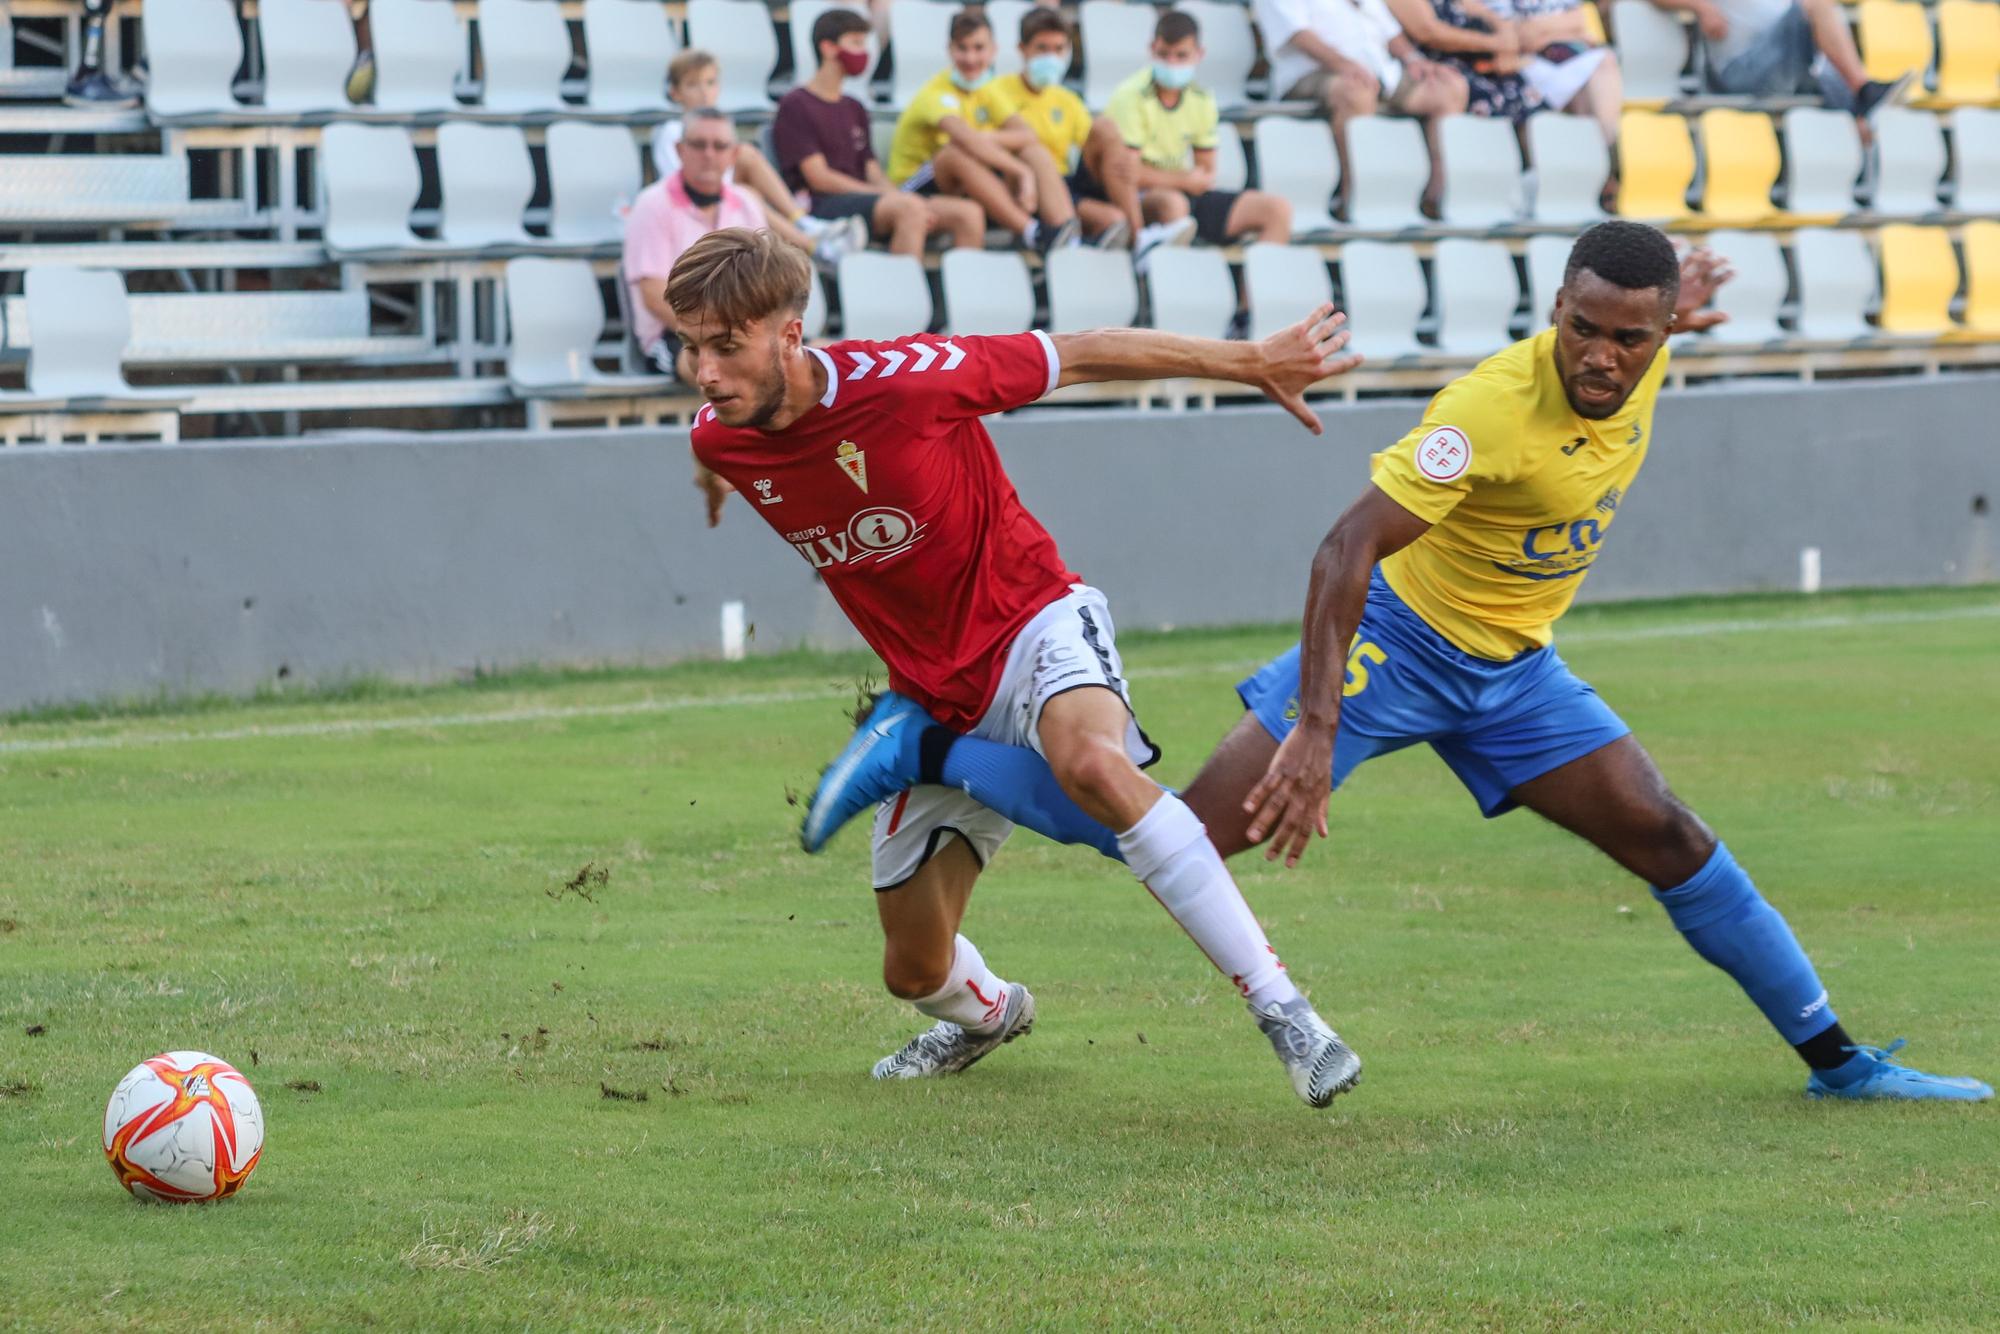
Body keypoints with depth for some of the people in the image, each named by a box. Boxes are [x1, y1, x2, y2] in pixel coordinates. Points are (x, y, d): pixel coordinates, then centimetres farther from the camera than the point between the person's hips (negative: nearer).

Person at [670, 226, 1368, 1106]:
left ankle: (1280, 1007, -37)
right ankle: (988, 1014, 49)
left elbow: (1084, 357, -14)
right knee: (914, 971, 8)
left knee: (1093, 761, -41)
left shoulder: (905, 382, -25)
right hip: (932, 696, 6)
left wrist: (1254, 363, -9)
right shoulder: (719, 441, -9)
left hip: (1029, 624, -6)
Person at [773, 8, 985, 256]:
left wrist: (896, 194, -6)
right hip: (822, 206, -7)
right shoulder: (795, 105, 1)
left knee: (968, 213, -12)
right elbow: (819, 177, -8)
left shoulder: (854, 109, 26)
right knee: (909, 208, -36)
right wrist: (892, 196, -12)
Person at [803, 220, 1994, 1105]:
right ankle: (924, 750, 0)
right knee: (1187, 831, -12)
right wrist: (1315, 731, -41)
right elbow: (1348, 547, -35)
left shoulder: (1646, 358, -11)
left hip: (1513, 668, 6)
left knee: (1667, 838, -1)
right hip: (1397, 637, -6)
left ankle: (1836, 1057, 10)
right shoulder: (1493, 409, -32)